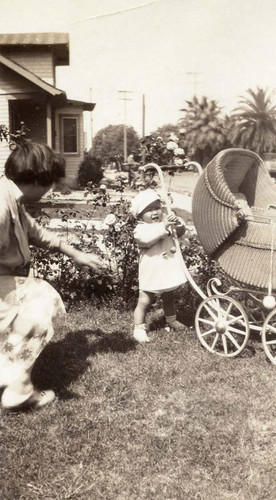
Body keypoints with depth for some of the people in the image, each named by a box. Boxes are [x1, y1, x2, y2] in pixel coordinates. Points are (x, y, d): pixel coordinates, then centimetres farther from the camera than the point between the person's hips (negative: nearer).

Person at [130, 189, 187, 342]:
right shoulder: (141, 228, -15)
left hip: (169, 270, 6)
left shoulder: (166, 221, 5)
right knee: (145, 301, -1)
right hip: (151, 273, -6)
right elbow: (146, 238, -35)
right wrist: (162, 226, -38)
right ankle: (139, 328, 10)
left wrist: (178, 223, -16)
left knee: (169, 298, 25)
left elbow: (181, 232, 5)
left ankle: (171, 321, 44)